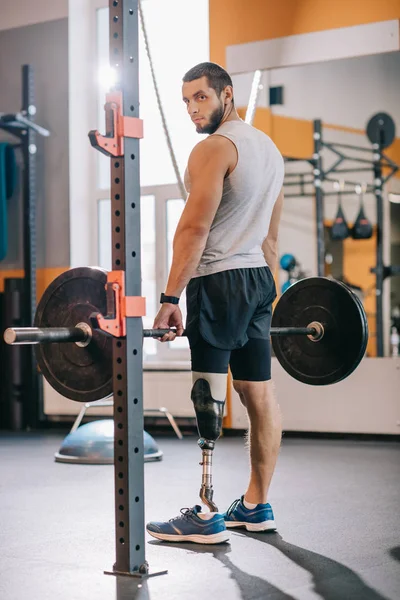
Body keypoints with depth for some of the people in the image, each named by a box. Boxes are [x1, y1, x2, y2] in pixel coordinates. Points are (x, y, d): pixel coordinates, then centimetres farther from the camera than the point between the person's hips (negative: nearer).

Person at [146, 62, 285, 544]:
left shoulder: (214, 148, -11)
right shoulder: (269, 149, 18)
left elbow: (194, 228, -17)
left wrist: (170, 298, -17)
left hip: (219, 281, -9)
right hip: (258, 279, 9)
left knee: (209, 398, -7)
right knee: (258, 393, 9)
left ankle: (205, 518, -5)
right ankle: (256, 506, 16)